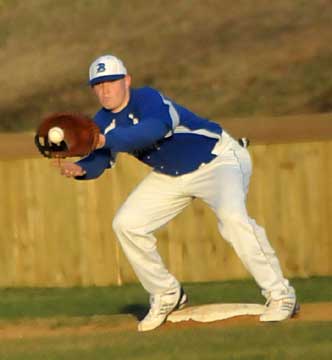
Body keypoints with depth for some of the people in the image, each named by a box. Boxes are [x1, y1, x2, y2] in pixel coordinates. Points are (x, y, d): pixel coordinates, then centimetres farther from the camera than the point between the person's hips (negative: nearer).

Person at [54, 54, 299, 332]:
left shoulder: (148, 99, -28)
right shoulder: (103, 121, -4)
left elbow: (155, 129, -48)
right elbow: (100, 160, -4)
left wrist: (106, 139, -53)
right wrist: (80, 169, -26)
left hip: (218, 160, -8)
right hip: (170, 177, 8)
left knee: (232, 216, -33)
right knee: (126, 224, -1)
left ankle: (279, 295, -23)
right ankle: (166, 295, 16)